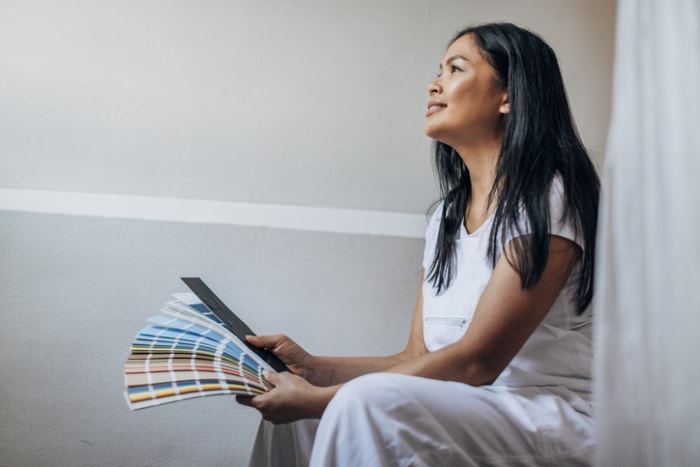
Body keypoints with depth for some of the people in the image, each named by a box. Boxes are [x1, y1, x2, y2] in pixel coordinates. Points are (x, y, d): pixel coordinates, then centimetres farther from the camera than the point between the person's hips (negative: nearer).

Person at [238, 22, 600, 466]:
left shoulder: (547, 197, -12)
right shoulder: (447, 216, 12)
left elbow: (477, 362, -18)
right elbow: (417, 357, 10)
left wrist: (319, 398, -19)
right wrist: (310, 366, -3)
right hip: (471, 411, 7)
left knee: (372, 401, -29)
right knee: (290, 408, 0)